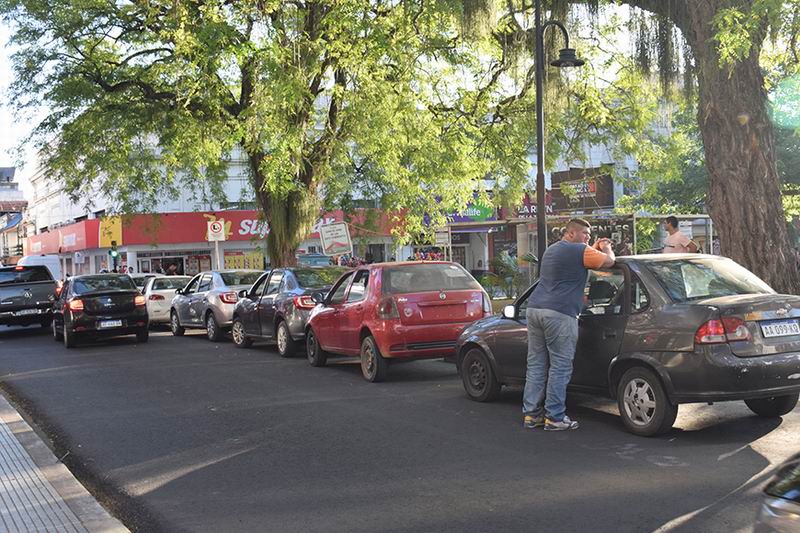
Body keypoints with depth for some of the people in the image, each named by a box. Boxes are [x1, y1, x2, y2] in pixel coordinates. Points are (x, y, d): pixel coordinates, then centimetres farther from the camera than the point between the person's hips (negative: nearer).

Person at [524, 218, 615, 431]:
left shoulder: (551, 250, 24)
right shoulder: (579, 251, -4)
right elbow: (608, 261, -1)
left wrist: (596, 248, 33)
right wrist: (607, 248, 20)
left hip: (534, 308, 9)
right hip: (559, 314, -9)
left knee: (536, 365, 10)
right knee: (560, 367, -2)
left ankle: (531, 414, 11)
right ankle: (554, 417, 1)